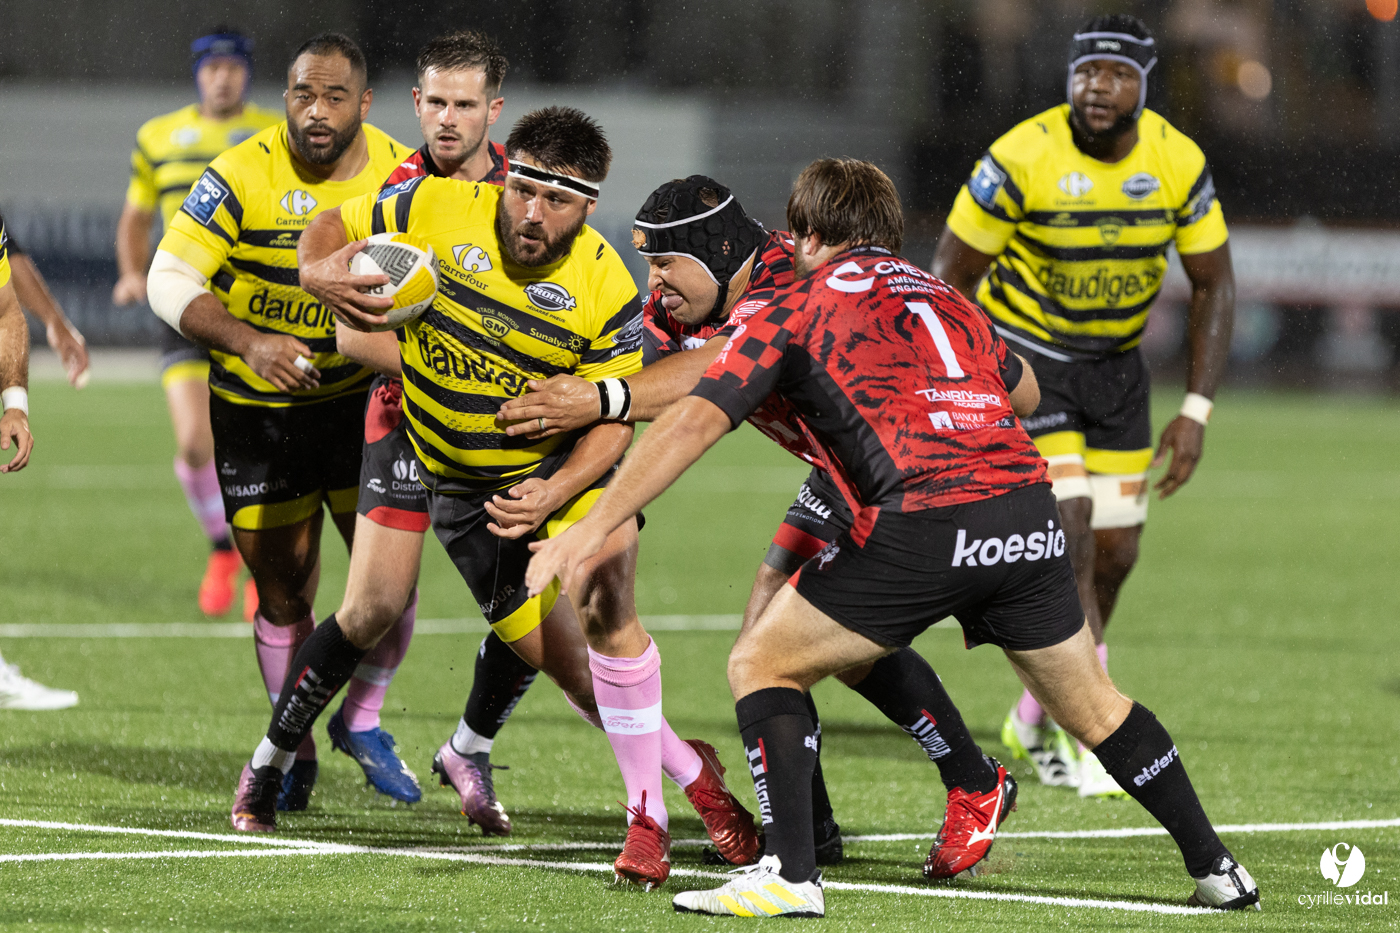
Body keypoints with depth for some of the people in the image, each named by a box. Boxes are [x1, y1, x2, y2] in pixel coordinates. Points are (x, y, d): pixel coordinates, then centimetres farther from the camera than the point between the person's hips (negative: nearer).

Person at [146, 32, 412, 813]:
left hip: (360, 396, 2)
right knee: (283, 592, 3)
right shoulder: (242, 177, -18)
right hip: (255, 407, -2)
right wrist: (249, 342, -35)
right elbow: (169, 281, -20)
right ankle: (296, 756, 21)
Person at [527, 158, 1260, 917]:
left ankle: (790, 875, -2)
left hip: (924, 525, -5)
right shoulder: (946, 300, 28)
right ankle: (1216, 868, 27)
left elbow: (692, 425, 3)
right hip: (1028, 508, 5)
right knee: (1090, 705, 24)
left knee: (762, 663, 10)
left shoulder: (795, 309, 13)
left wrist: (593, 526, 2)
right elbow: (1025, 393, 46)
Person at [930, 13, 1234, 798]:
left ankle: (1035, 720, 23)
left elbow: (1213, 286, 0)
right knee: (1067, 534, -17)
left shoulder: (1180, 163, -10)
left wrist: (1197, 411, -7)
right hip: (1024, 353, -5)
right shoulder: (1022, 159, -21)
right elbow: (951, 278, -12)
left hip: (1116, 364, 5)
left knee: (1114, 554, 5)